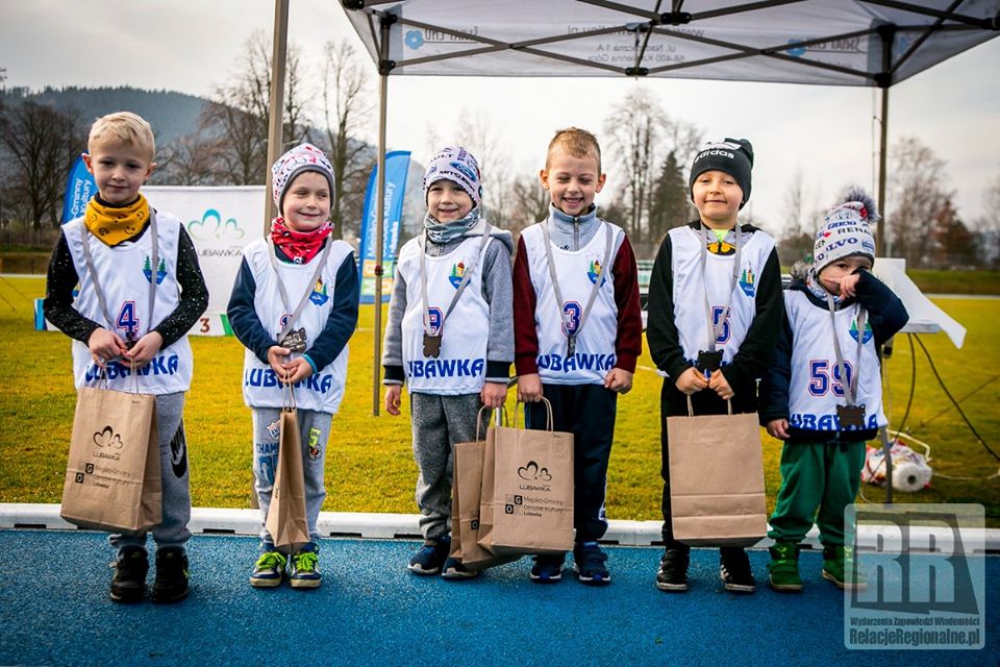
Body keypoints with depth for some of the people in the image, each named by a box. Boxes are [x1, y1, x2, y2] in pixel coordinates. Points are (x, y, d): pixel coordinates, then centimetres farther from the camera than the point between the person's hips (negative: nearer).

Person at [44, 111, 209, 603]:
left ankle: (172, 550, 22)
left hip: (162, 374, -1)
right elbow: (55, 304, 6)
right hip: (101, 375, 1)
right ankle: (128, 552, 24)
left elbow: (197, 296, 1)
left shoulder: (169, 231, -1)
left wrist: (159, 336, -13)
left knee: (167, 461, 6)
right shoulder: (74, 236, 1)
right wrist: (91, 332, -12)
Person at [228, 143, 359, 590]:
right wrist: (268, 349, -14)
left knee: (309, 468, 7)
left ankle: (306, 547, 20)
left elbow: (345, 317, -5)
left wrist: (311, 360, -15)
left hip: (318, 381, -1)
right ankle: (271, 547, 20)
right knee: (268, 467, 7)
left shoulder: (340, 256, -1)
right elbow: (239, 309, 1)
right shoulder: (257, 254, 2)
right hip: (266, 380, 1)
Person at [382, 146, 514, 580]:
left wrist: (497, 374, -10)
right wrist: (393, 375, 15)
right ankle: (435, 537, 24)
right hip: (423, 379, 5)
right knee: (430, 463, 11)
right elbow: (398, 316, 17)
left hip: (471, 378, -5)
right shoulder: (413, 253, 13)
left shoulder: (489, 247, -1)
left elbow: (502, 313, -4)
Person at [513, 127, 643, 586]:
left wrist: (626, 363, -1)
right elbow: (521, 309, 0)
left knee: (593, 465, 7)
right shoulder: (531, 242, 3)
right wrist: (526, 368, -5)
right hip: (545, 378, 0)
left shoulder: (613, 241, 4)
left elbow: (630, 308, 6)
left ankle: (589, 545, 20)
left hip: (597, 378, 0)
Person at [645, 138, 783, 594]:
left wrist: (737, 373, -11)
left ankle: (734, 557, 20)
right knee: (677, 471, 7)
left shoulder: (760, 248, 3)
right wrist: (677, 367, -12)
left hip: (736, 383, 0)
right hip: (682, 382, 0)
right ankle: (674, 554, 20)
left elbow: (769, 320, -2)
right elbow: (658, 315, -1)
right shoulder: (675, 244, 4)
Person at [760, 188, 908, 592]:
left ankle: (837, 558, 28)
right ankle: (784, 554, 17)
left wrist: (864, 283, -12)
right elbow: (776, 360, -7)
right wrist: (773, 410, -12)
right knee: (797, 497, 4)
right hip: (804, 425, -4)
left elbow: (897, 316, -13)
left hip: (852, 427, 4)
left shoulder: (865, 309, 8)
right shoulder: (794, 303, -4)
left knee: (843, 499, 14)